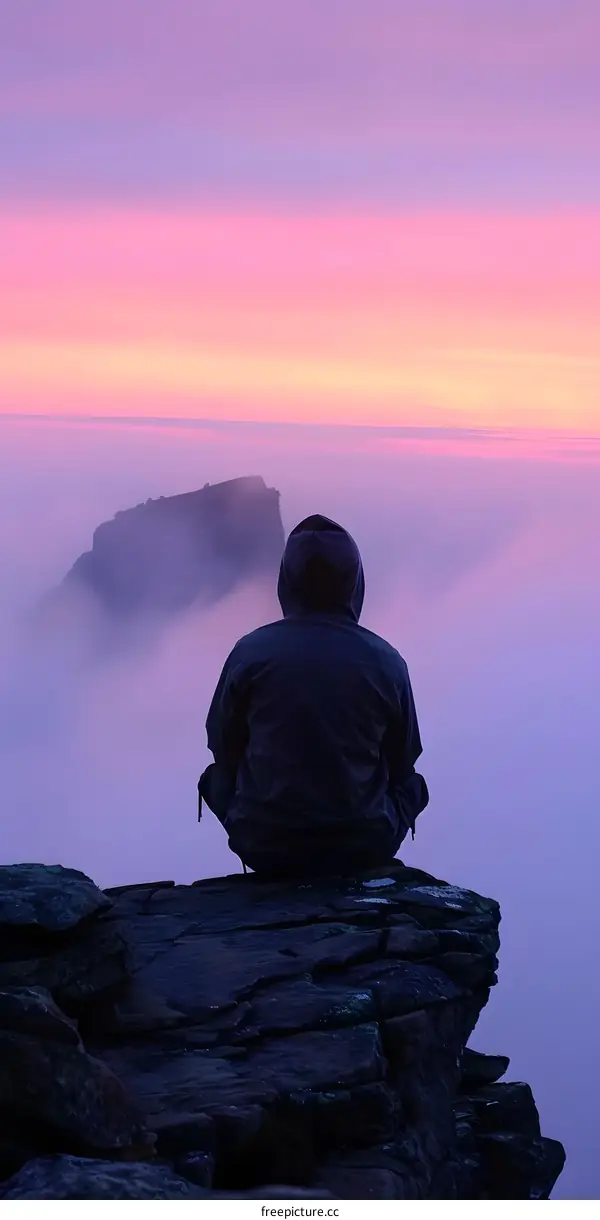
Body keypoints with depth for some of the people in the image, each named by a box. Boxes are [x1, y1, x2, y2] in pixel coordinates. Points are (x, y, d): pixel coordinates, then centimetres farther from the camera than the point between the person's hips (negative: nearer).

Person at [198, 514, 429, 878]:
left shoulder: (249, 652, -11)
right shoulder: (387, 662, -10)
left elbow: (224, 748, 2)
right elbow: (402, 762, 3)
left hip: (264, 846, 0)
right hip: (364, 847, 0)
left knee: (216, 778, 31)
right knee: (411, 785, 32)